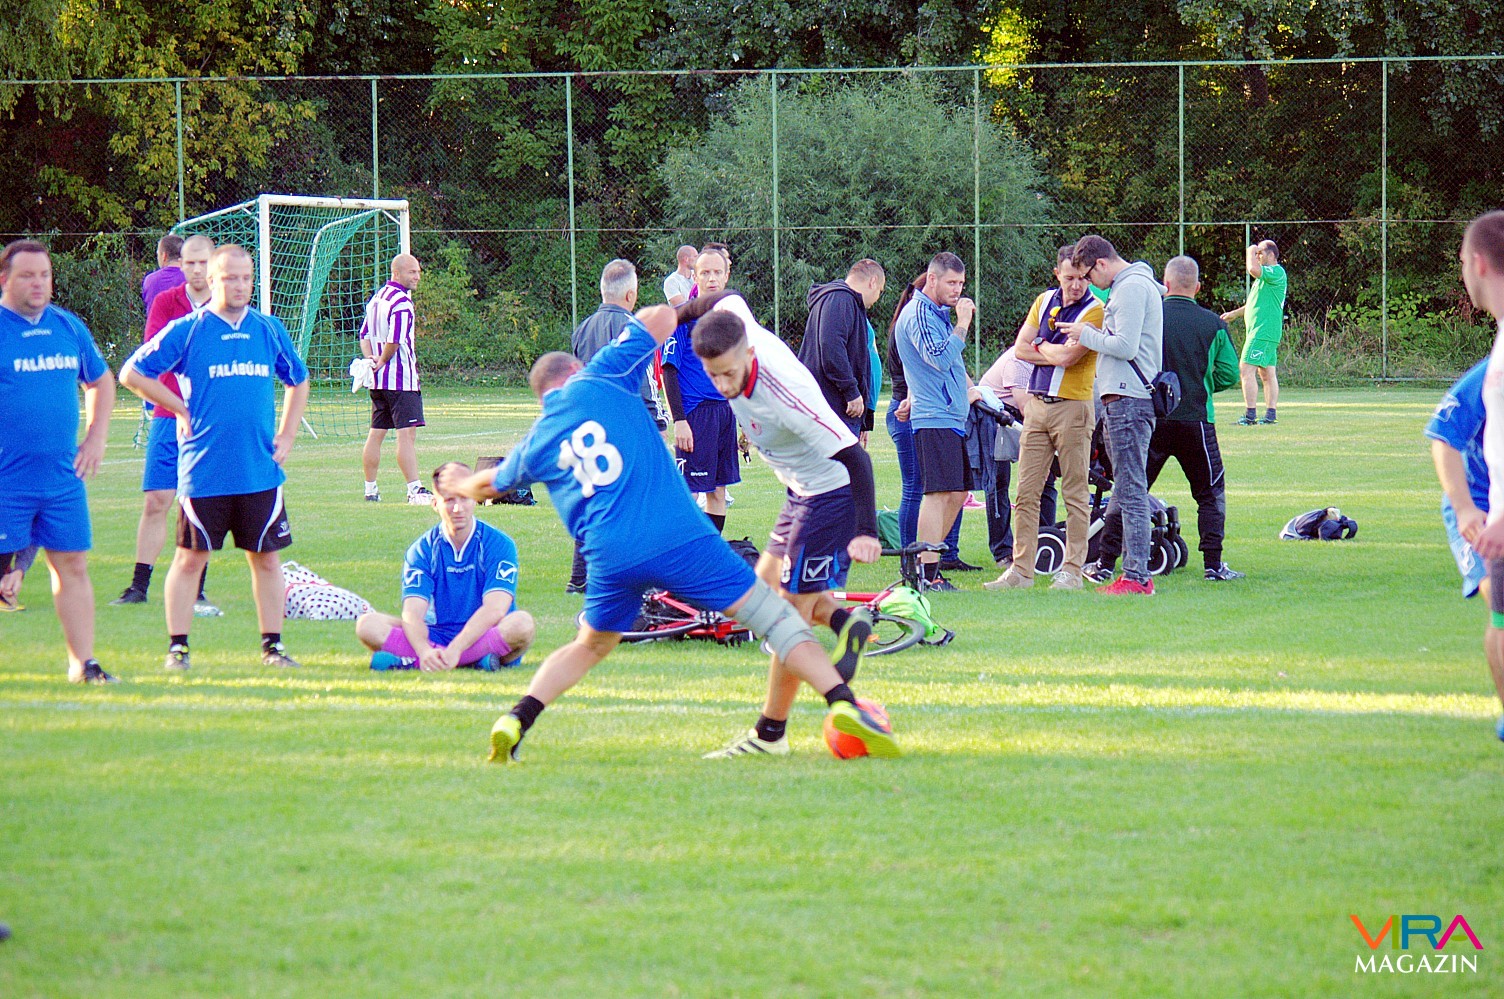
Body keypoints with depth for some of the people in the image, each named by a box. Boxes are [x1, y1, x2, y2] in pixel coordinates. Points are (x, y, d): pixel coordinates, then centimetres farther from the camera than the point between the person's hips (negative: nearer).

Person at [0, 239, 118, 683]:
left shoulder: (69, 327, 11)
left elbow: (101, 382, 26)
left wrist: (95, 439, 14)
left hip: (63, 476, 5)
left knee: (73, 564, 6)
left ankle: (82, 662, 12)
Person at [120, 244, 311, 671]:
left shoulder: (269, 330, 8)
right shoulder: (186, 331, -3)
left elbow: (298, 380, 24)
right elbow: (131, 373, 2)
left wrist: (287, 436, 13)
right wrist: (180, 409, -2)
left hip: (261, 471, 3)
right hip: (204, 471, -3)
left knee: (266, 557, 6)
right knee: (190, 558, 1)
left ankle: (272, 644, 13)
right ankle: (177, 647, 6)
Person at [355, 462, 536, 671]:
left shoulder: (499, 544, -4)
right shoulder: (422, 550, 2)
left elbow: (495, 609, -17)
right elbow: (412, 613, -11)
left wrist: (455, 650, -31)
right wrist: (425, 651, -33)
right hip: (436, 637, 2)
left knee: (522, 623, -35)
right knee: (368, 624, -19)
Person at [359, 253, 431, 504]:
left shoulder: (377, 298, 16)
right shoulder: (402, 302, -14)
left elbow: (365, 335, 18)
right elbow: (394, 341, -21)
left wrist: (371, 359, 2)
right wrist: (382, 361, -5)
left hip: (378, 380, 9)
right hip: (401, 379, -9)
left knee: (376, 434, 12)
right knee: (407, 434, -13)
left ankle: (370, 490, 16)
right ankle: (415, 490, -19)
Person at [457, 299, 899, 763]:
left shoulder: (534, 446, 18)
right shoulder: (599, 379, 9)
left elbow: (485, 485, 38)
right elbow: (659, 319, 12)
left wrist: (460, 485, 60)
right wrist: (691, 308, 34)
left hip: (610, 560, 3)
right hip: (679, 538, -3)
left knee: (589, 646, 28)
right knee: (772, 617, 0)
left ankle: (515, 721, 10)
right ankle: (842, 702, -16)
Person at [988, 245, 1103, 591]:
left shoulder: (1095, 311, -7)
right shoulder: (1044, 301, 12)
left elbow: (1066, 356, -18)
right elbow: (1020, 348, 5)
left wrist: (1040, 347, 0)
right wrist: (1055, 354, -7)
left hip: (1073, 407, -6)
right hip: (1036, 404, 6)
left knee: (1076, 492, -2)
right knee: (1027, 491, 4)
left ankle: (1072, 571, 1)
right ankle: (1021, 569, 7)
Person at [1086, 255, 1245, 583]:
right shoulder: (1213, 325, -3)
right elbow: (1229, 374, 1)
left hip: (1149, 420, 0)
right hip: (1196, 420, 0)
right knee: (1211, 492, 12)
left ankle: (1105, 563, 8)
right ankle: (1213, 565, 6)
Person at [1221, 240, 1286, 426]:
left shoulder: (1276, 272, -11)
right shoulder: (1266, 275, 21)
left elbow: (1253, 270, -29)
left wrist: (1251, 252, -10)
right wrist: (1235, 314, 31)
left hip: (1263, 332, -11)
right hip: (1261, 331, 11)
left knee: (1247, 370, -13)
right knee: (1267, 374, 9)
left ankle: (1250, 415, -16)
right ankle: (1271, 414, 9)